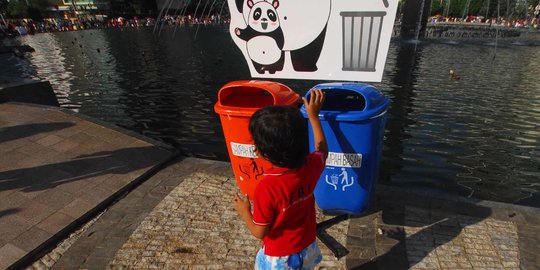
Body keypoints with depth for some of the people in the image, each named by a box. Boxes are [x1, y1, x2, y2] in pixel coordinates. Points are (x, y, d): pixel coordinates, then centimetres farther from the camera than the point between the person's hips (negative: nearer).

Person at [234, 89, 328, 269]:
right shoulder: (310, 166, -20)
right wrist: (313, 115, 9)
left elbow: (260, 232, -21)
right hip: (307, 249, 5)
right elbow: (322, 149, 5)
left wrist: (244, 212, -3)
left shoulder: (266, 188, -35)